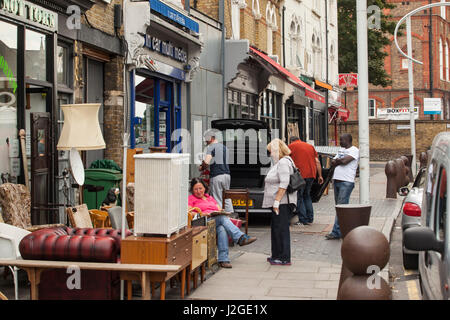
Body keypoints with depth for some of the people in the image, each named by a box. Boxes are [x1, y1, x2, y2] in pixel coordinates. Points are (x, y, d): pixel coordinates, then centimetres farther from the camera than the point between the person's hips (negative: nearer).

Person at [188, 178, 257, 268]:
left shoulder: (210, 198, 32)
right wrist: (201, 214, -17)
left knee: (222, 229, -34)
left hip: (218, 221, 5)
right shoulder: (191, 198, 15)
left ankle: (223, 259, -43)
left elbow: (219, 209, 23)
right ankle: (241, 238, -44)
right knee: (223, 217, -33)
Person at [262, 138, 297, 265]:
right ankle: (277, 255, 26)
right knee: (276, 228, 16)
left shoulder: (283, 162, -14)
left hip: (282, 202, -11)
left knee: (281, 229, -7)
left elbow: (284, 183, -22)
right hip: (279, 203, 11)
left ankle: (284, 258, -2)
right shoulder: (279, 162, 19)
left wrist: (276, 201, -24)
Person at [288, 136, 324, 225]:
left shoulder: (291, 146, 4)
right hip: (311, 174, 5)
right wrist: (320, 176, 15)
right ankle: (310, 218, 16)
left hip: (300, 174, -5)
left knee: (299, 197, 4)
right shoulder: (310, 146, 19)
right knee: (307, 195, 19)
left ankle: (303, 220, 1)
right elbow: (317, 162, 14)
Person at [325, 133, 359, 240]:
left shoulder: (354, 150, -4)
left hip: (347, 182, -9)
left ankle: (336, 232, -14)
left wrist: (337, 160, 1)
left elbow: (344, 160, -17)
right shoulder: (341, 150, 21)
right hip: (336, 181, 9)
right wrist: (339, 161, -5)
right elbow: (332, 163, 14)